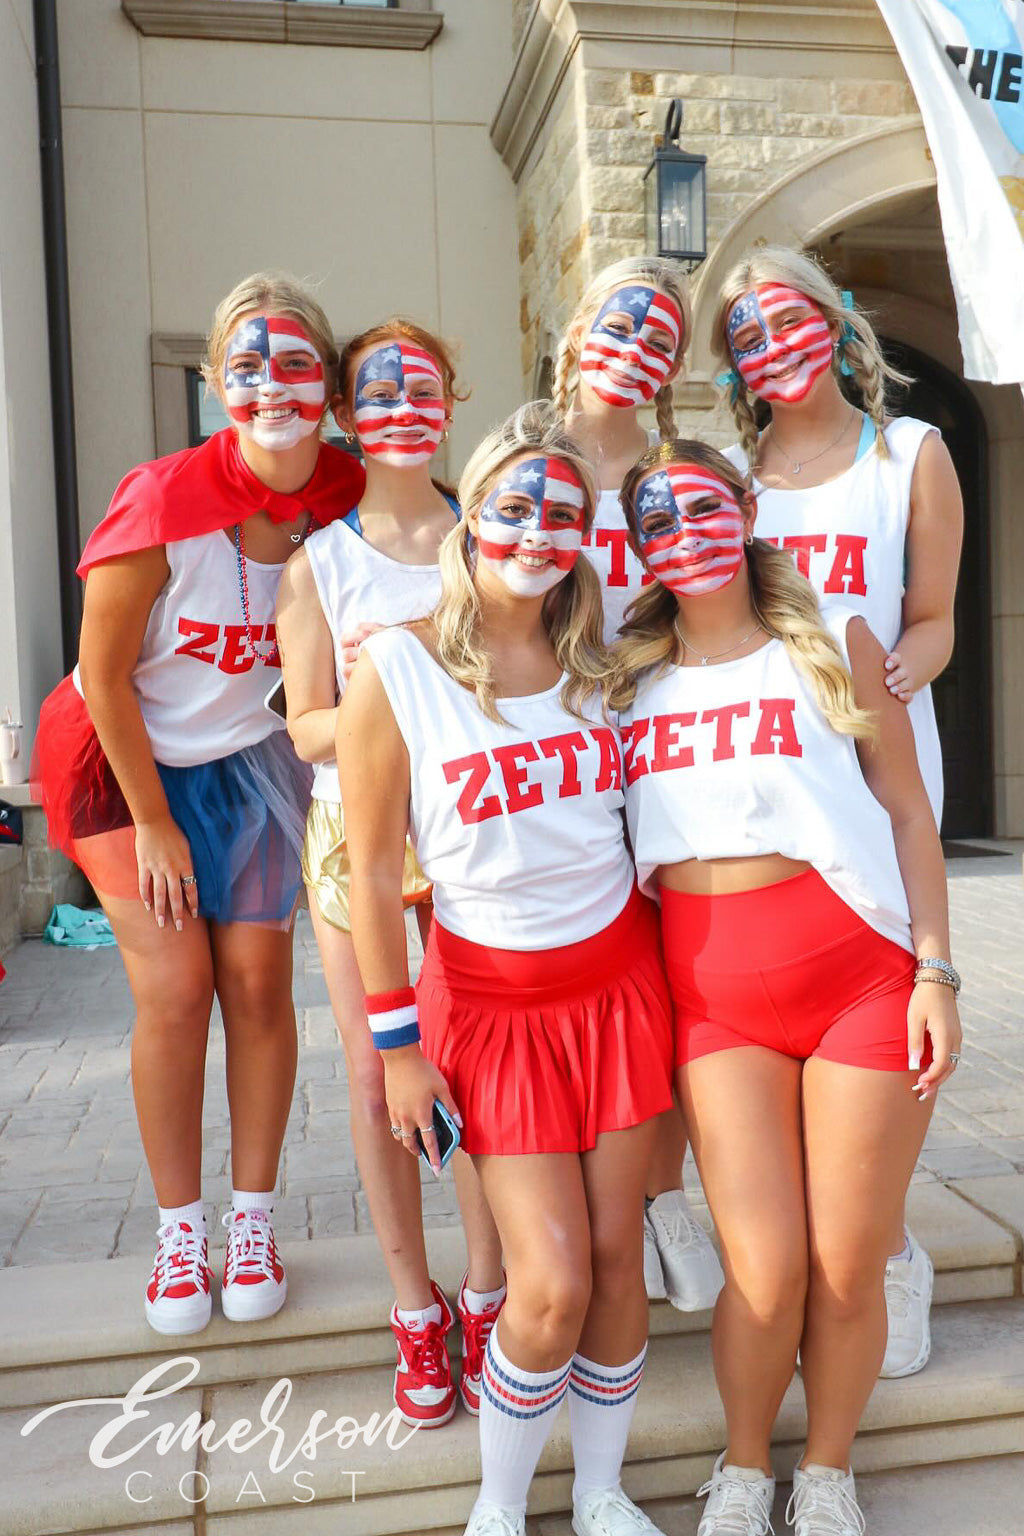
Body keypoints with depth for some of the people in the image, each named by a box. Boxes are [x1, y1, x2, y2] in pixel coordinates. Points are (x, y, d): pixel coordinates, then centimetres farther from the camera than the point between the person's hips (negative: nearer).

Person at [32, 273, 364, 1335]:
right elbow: (103, 675, -17)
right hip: (126, 759, -3)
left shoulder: (342, 494, -13)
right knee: (174, 989, -6)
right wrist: (155, 827, -11)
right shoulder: (163, 500, -24)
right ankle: (179, 1229, 14)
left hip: (249, 759, 3)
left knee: (258, 982, 0)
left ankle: (253, 1219, 18)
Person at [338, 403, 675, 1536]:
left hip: (617, 975, 4)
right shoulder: (396, 668, -12)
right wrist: (397, 1044, -7)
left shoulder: (596, 661, 2)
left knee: (616, 1252, 9)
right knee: (551, 1282, -4)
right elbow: (372, 872, -9)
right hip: (489, 995, -3)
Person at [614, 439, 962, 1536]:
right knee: (765, 1272, -2)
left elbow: (906, 810, 5)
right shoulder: (627, 676, 10)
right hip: (712, 986, 1)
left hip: (860, 970, 0)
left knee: (846, 1270, 4)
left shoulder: (833, 642, 6)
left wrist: (935, 971, -3)